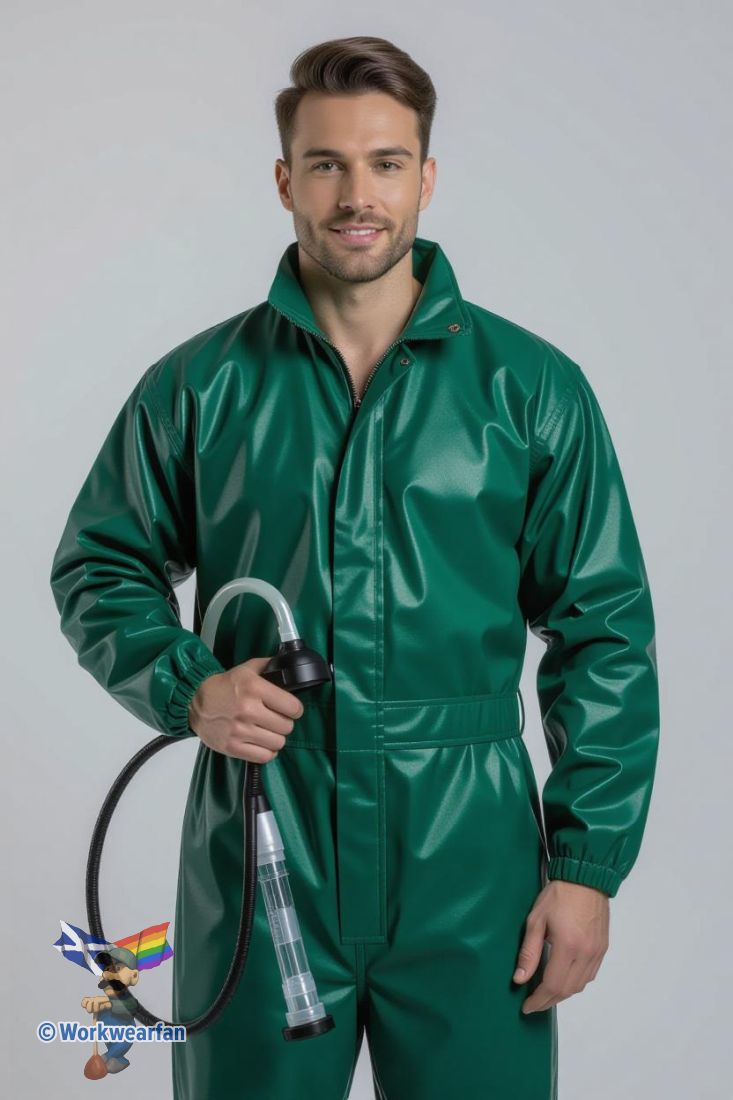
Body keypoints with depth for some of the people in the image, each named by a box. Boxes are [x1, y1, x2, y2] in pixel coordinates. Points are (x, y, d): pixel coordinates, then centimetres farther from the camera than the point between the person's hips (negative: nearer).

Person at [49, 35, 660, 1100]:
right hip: (259, 861, 1)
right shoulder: (198, 387, 2)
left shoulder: (534, 389, 0)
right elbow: (100, 570, 10)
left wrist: (588, 863, -4)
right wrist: (189, 686, -9)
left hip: (469, 864, 0)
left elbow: (603, 633, 1)